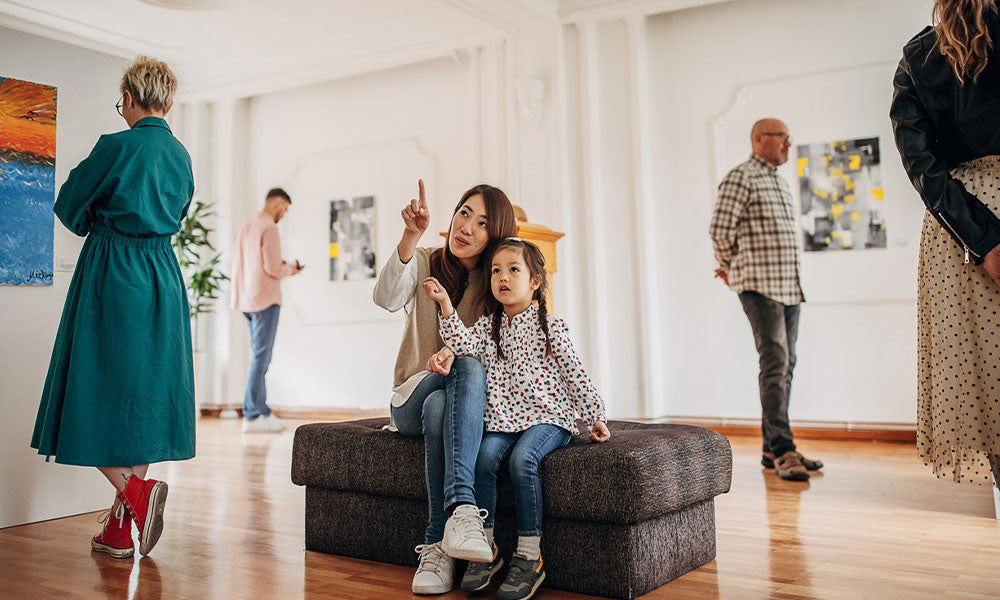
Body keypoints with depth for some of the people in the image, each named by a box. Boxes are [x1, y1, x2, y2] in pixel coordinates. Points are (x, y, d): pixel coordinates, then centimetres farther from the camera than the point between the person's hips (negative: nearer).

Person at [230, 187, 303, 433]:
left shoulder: (245, 227, 16)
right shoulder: (268, 227, -10)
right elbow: (273, 268, -17)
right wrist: (289, 270, 3)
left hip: (246, 299, 9)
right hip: (265, 298, -9)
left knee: (260, 355, 13)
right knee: (261, 356, -7)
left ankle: (262, 410, 15)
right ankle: (252, 415, -6)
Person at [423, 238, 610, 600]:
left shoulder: (548, 327, 2)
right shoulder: (489, 325, 13)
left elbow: (574, 375, 2)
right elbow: (464, 342, -8)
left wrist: (595, 416, -1)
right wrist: (445, 305, -16)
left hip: (548, 417, -3)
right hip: (504, 419, 4)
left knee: (522, 458, -30)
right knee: (484, 455, -24)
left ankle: (529, 556, -20)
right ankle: (485, 547, -11)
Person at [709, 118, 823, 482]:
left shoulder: (781, 182, 22)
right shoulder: (741, 178, -5)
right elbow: (719, 229, -11)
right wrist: (735, 269, 2)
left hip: (790, 287, 8)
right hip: (760, 288, -8)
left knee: (785, 366, 7)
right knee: (775, 364, -14)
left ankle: (772, 449, 13)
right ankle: (782, 450, -14)